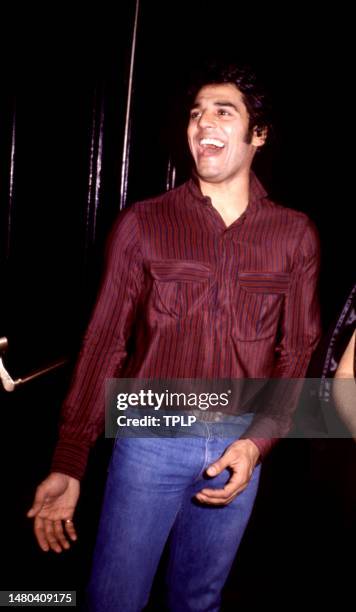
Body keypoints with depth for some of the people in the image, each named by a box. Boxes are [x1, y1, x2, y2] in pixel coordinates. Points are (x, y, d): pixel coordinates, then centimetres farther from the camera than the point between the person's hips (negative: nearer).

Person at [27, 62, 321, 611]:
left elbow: (296, 351, 3)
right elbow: (105, 342, -6)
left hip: (240, 444, 2)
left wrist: (256, 443, -10)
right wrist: (69, 463, -12)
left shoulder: (296, 235, 0)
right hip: (150, 439, -1)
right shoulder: (143, 224, -4)